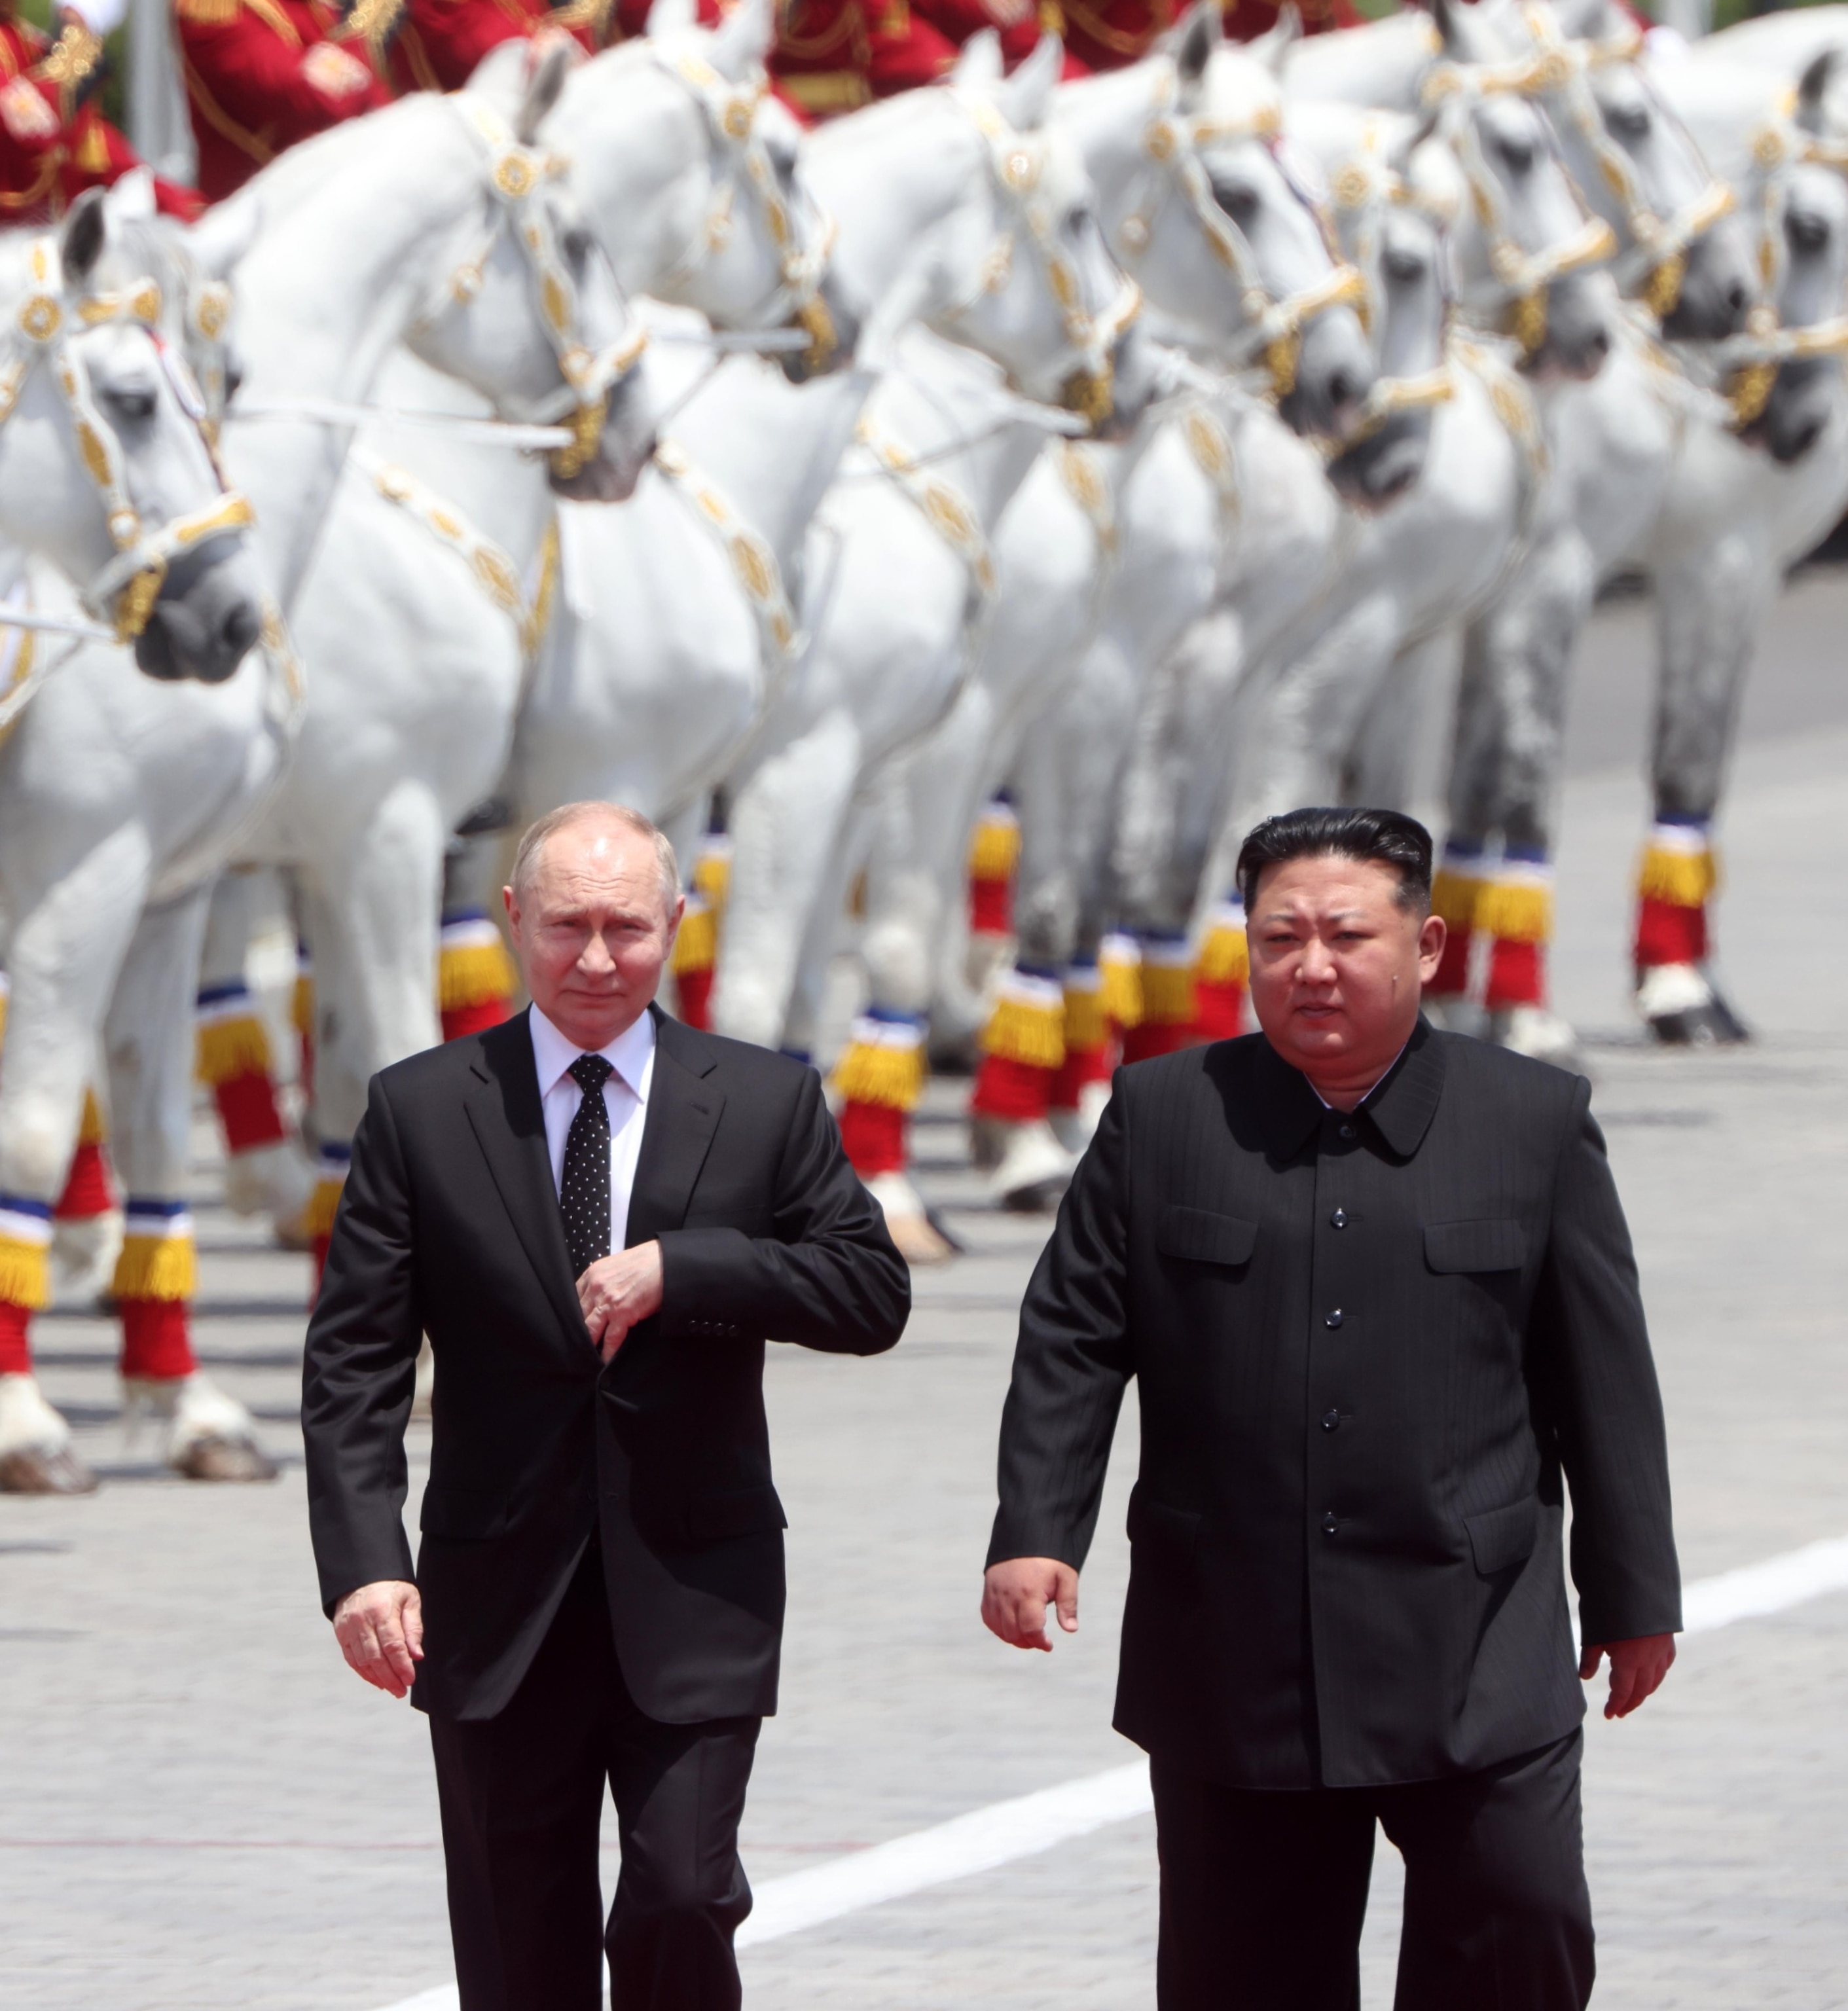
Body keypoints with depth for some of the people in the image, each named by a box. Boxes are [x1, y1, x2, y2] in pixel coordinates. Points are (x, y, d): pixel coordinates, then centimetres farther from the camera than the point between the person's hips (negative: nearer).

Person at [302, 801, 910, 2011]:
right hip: (500, 1608, 1)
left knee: (682, 1903, -13)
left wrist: (679, 1268, -17)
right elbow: (354, 1363, -2)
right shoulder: (422, 1112, 2)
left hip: (694, 1594, -1)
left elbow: (874, 1295, -4)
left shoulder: (768, 1103, 3)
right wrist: (364, 1565, -15)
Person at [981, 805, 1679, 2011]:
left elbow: (1603, 1374, 7)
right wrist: (1036, 1533, -7)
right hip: (1233, 1665, 1)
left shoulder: (1537, 1123, 4)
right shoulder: (1162, 1119, 5)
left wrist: (1632, 1594, 8)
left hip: (1478, 1665, -1)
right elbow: (1071, 1342, 5)